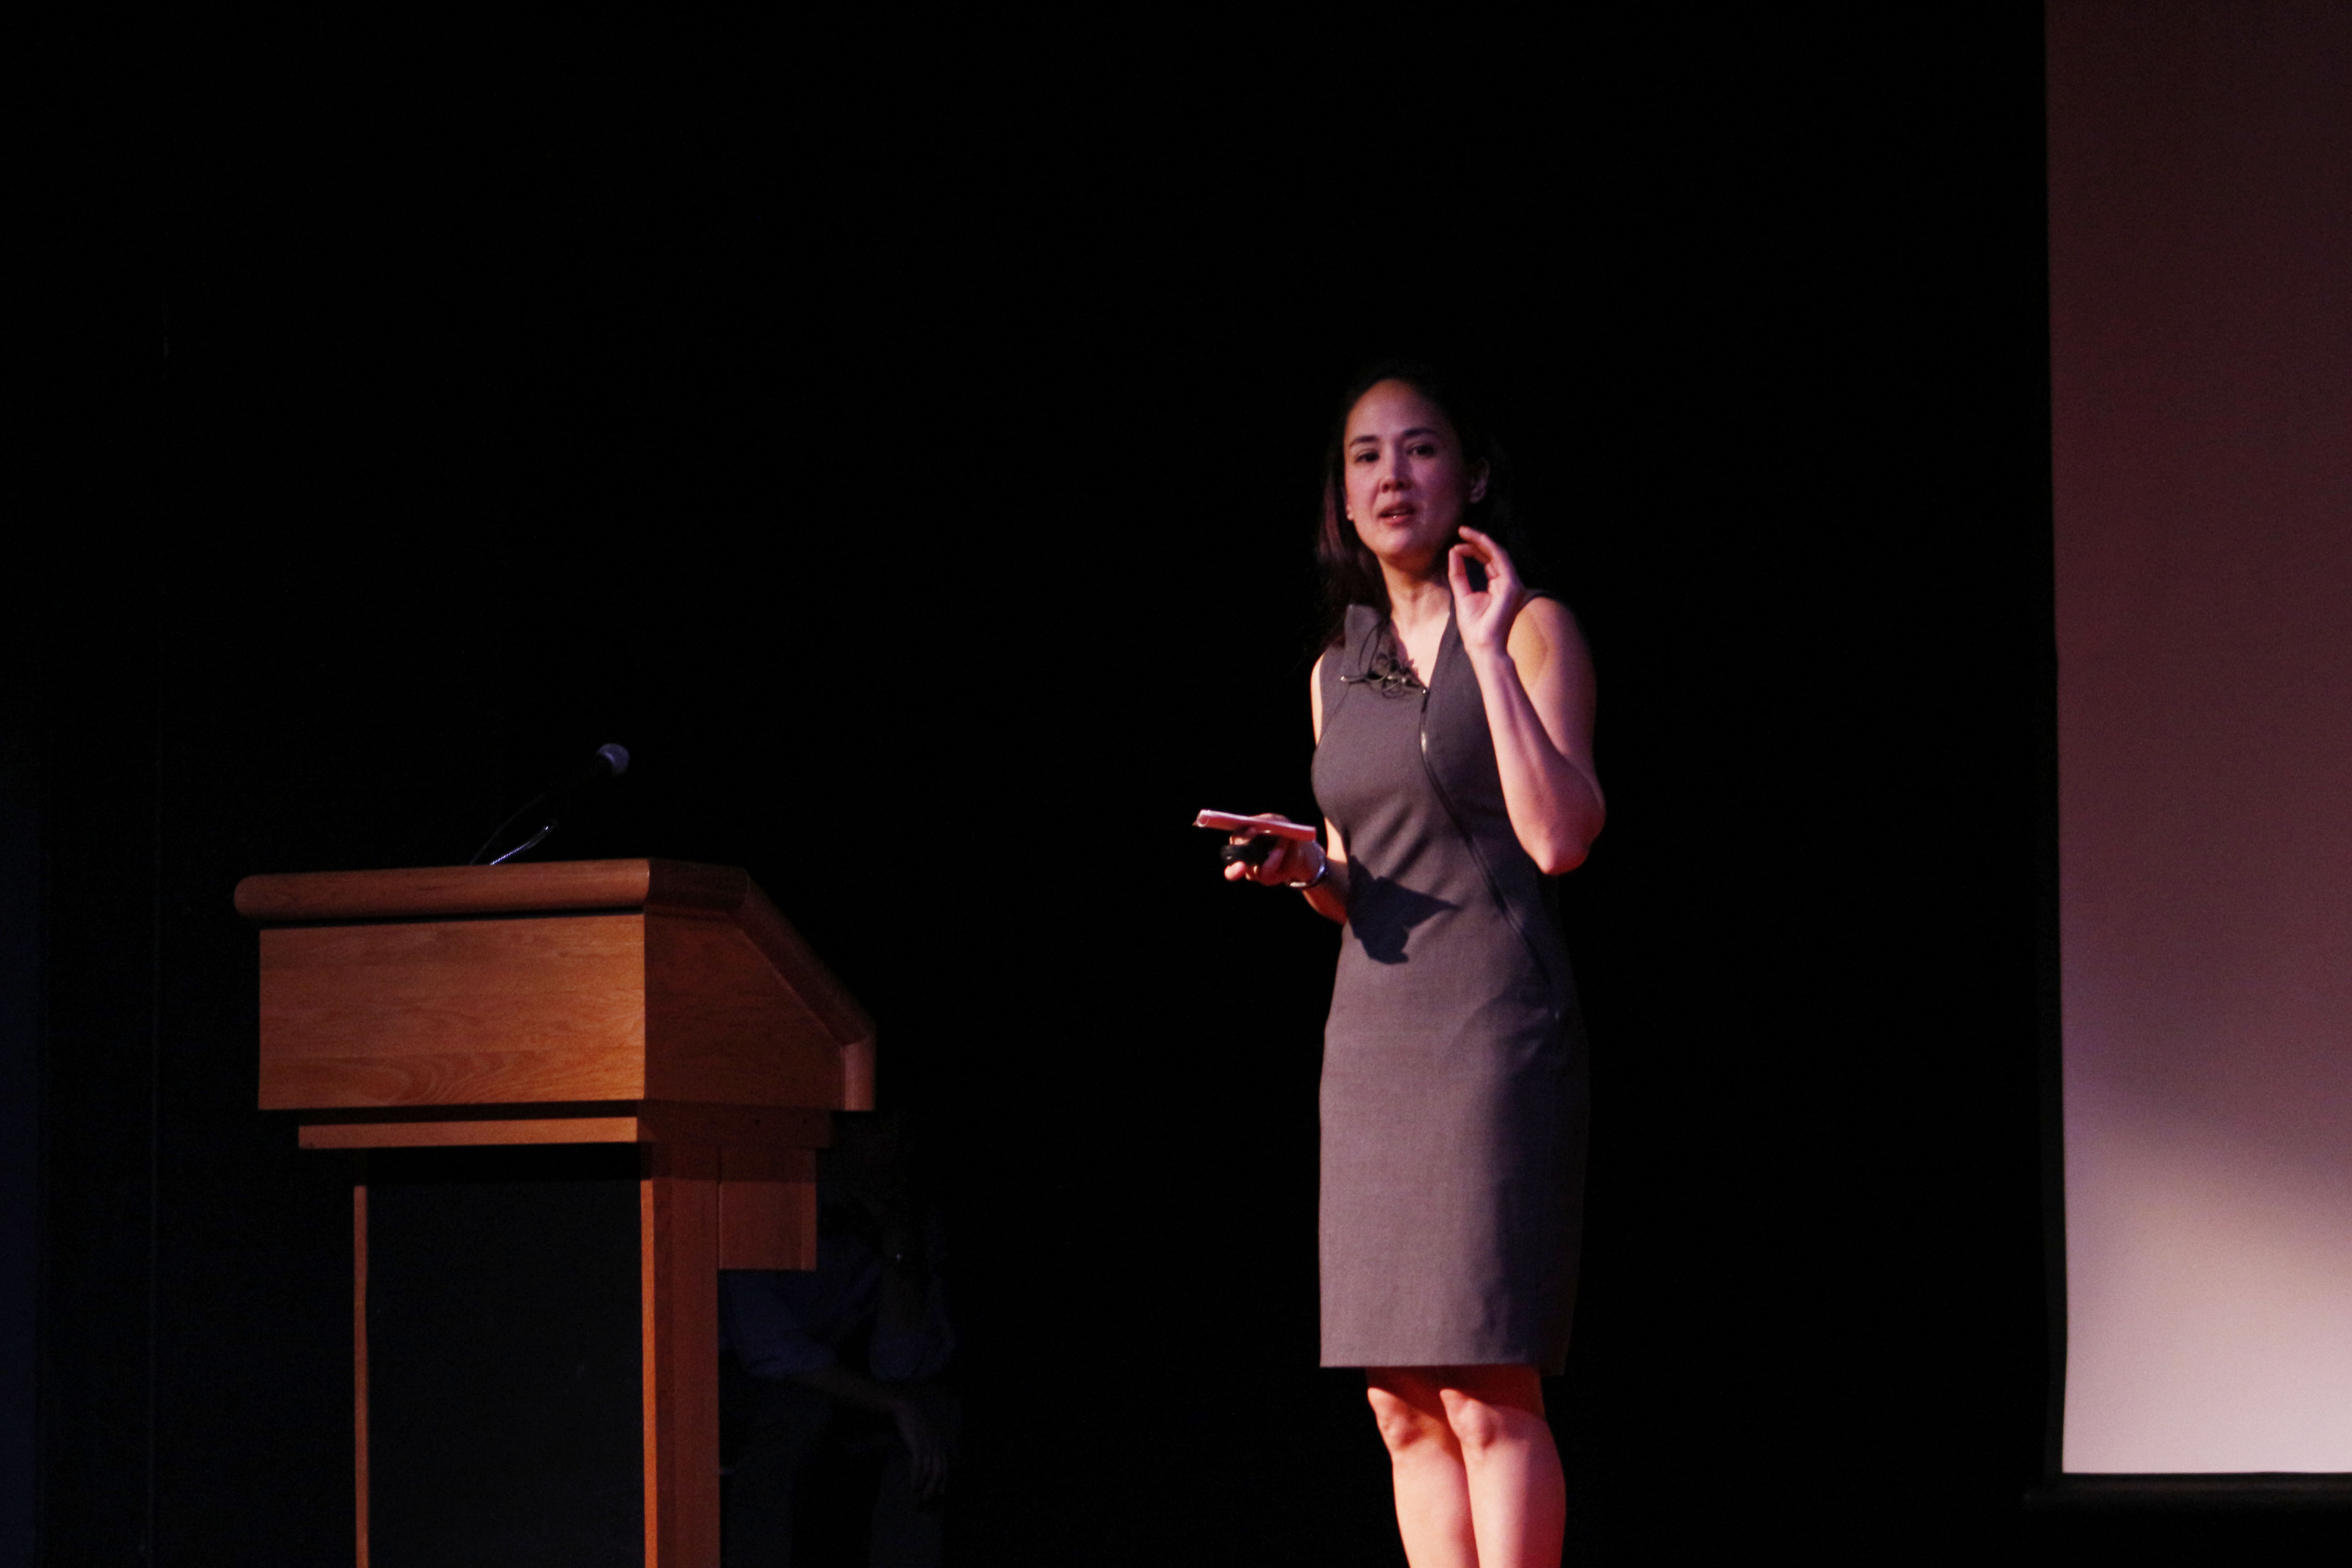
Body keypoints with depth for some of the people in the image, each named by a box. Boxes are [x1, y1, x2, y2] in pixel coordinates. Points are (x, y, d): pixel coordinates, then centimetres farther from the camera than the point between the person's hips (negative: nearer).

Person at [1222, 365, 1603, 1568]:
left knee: (1486, 1386, -13)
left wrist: (1488, 649, -14)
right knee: (1402, 1403, 3)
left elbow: (1560, 836, -15)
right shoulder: (1338, 671, 16)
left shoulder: (1532, 628, -2)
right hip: (1371, 1033, 7)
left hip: (1496, 1023, -7)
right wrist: (1300, 871, 1)